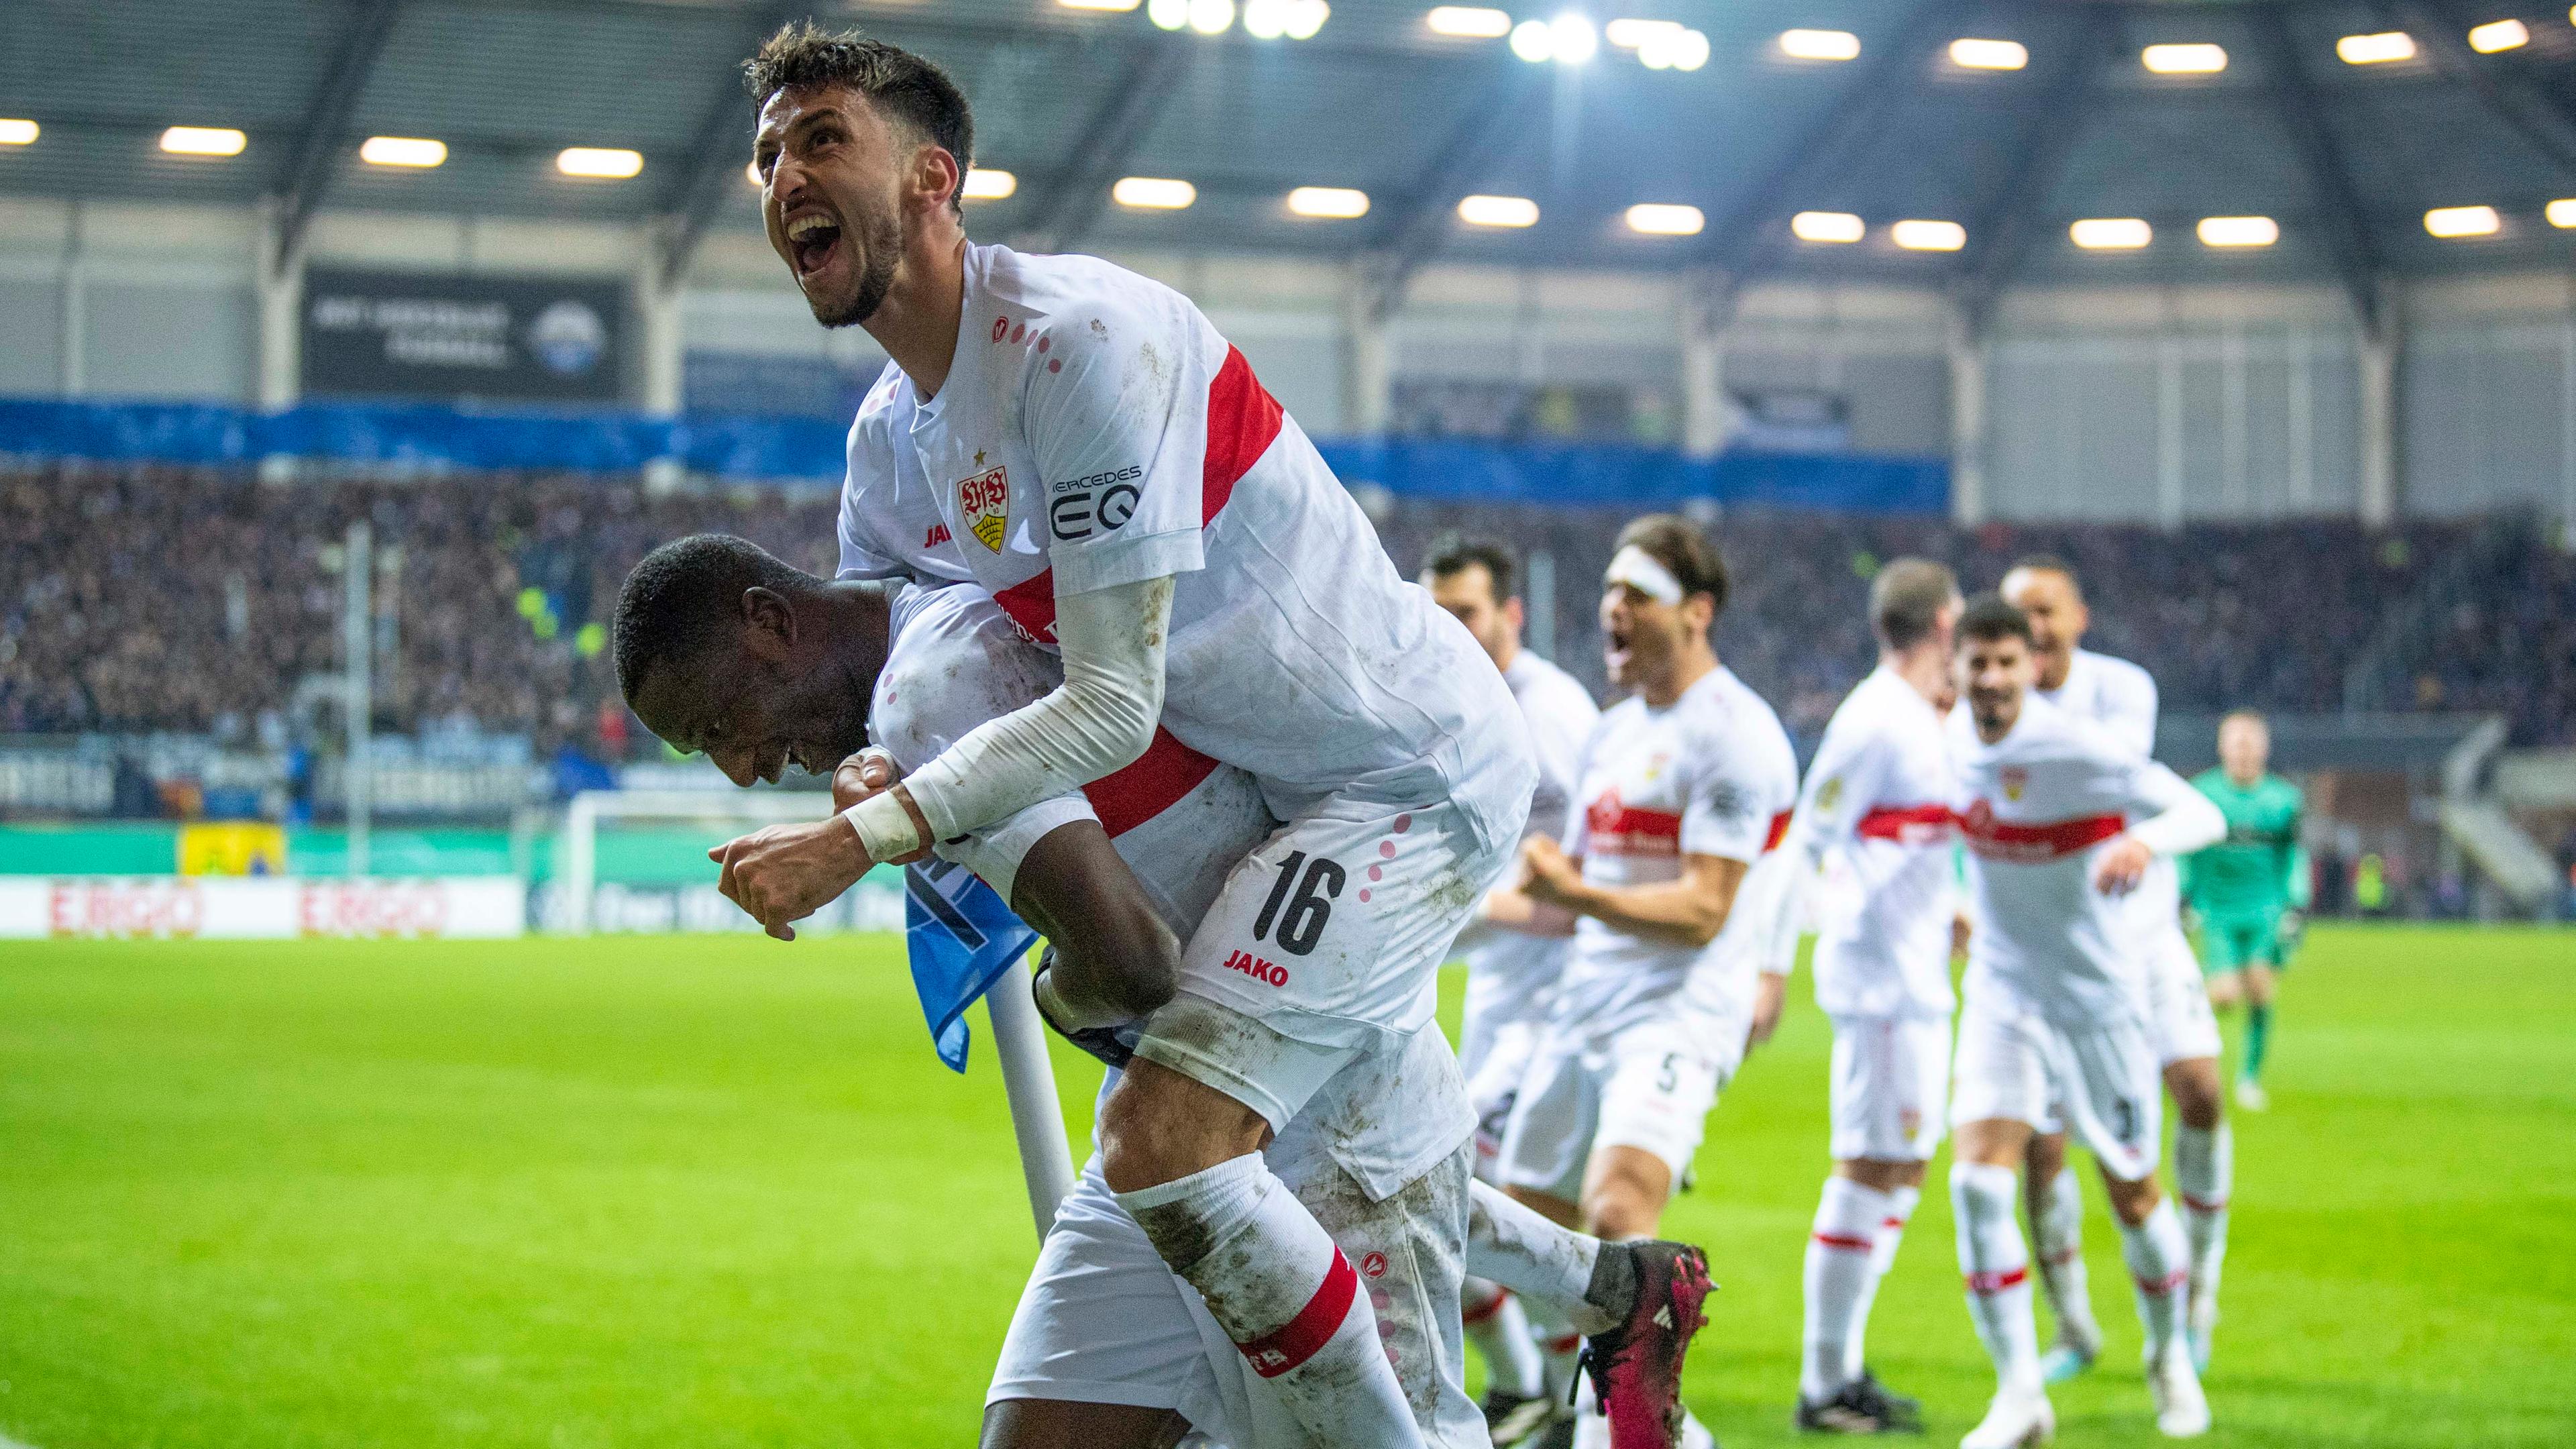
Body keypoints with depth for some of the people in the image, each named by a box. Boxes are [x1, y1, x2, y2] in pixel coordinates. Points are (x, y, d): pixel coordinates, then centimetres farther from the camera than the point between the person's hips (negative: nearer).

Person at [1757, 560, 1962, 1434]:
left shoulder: (1923, 720, 15)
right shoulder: (1873, 722, -14)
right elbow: (1803, 845, -16)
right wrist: (1767, 969, -18)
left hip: (1915, 978, 10)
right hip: (1880, 974, -10)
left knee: (1900, 1168, 13)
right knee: (1872, 1168, -9)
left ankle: (1844, 1369, 18)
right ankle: (1824, 1385, -7)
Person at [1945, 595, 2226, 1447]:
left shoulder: (2075, 749, -21)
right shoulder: (1959, 738, -4)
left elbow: (2203, 813, -26)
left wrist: (2144, 841, -45)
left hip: (2097, 999, -3)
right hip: (2002, 997, 3)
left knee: (2131, 1193, 10)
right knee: (1977, 1179, -17)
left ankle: (2170, 1354, 38)